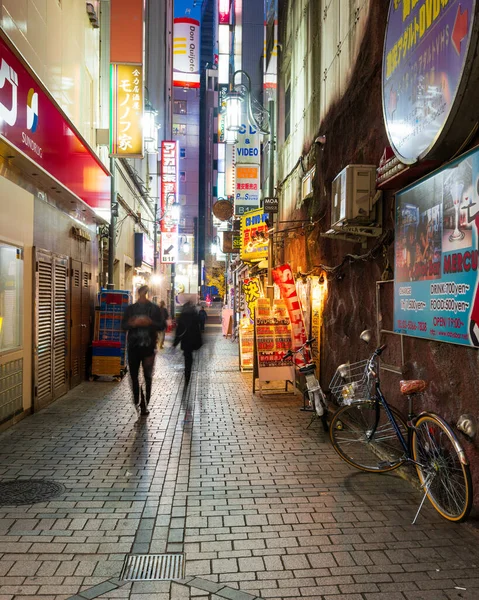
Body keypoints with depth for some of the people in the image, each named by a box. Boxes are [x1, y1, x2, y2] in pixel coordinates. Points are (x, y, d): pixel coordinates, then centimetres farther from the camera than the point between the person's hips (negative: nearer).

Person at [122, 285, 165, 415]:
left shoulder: (154, 308, 4)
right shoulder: (130, 308, 7)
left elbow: (161, 325, 2)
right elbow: (123, 325, 5)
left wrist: (150, 322, -16)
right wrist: (134, 323, -14)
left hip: (149, 346, -1)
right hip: (134, 346, 1)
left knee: (147, 377, 0)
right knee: (133, 374, 5)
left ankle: (144, 404, 7)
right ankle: (137, 399, 24)